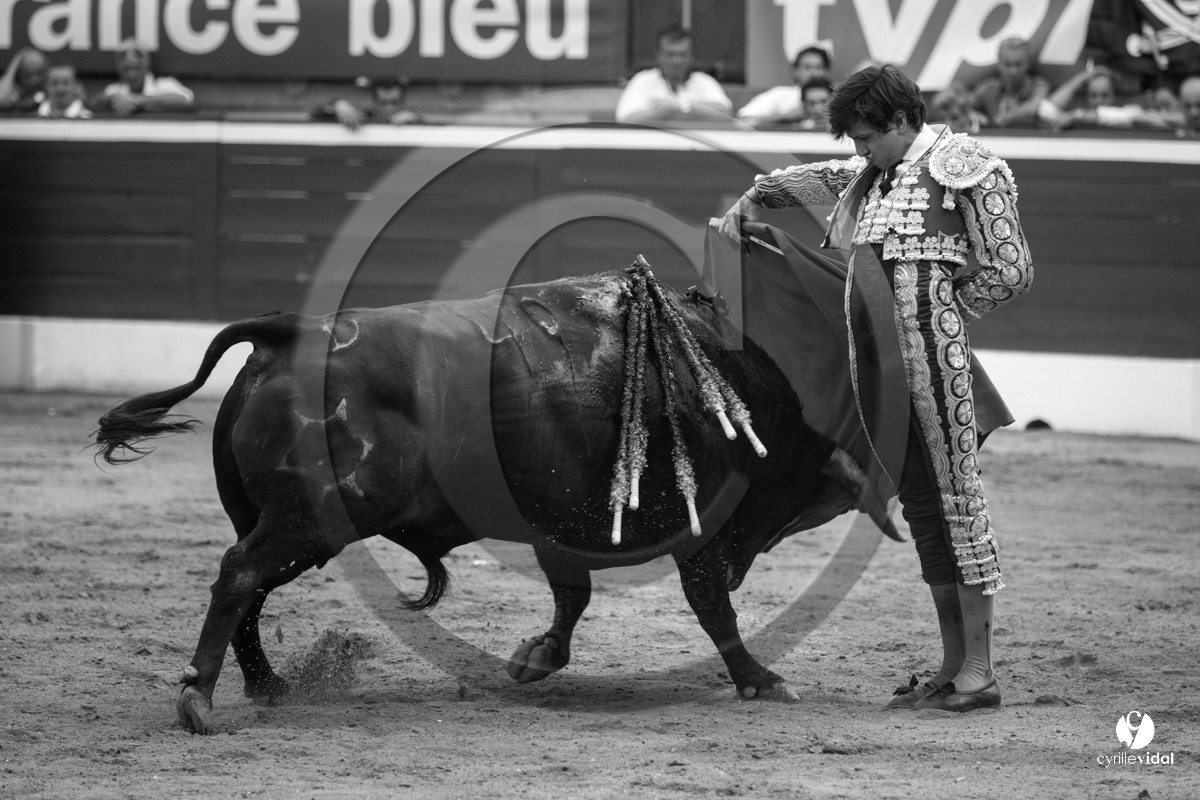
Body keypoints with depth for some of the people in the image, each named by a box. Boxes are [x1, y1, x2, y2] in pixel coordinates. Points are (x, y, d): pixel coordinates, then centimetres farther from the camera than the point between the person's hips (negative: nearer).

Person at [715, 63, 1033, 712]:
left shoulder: (961, 166, -3)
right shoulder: (873, 175, 19)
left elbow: (1010, 271, -5)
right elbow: (808, 181, 37)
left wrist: (938, 311, -1)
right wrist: (746, 204, 22)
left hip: (931, 355, -8)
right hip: (880, 366, 8)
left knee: (956, 499, -7)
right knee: (921, 507, 9)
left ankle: (980, 672, -5)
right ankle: (952, 668, 13)